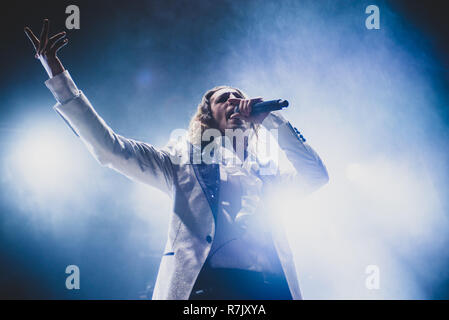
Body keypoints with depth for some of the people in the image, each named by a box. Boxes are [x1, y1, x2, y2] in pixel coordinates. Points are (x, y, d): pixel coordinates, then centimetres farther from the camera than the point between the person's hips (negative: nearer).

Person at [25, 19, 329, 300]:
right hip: (208, 284, -3)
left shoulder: (266, 172, 27)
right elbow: (110, 147, 10)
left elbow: (316, 175, 12)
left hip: (273, 287, 3)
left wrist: (274, 120, 14)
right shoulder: (182, 163, 18)